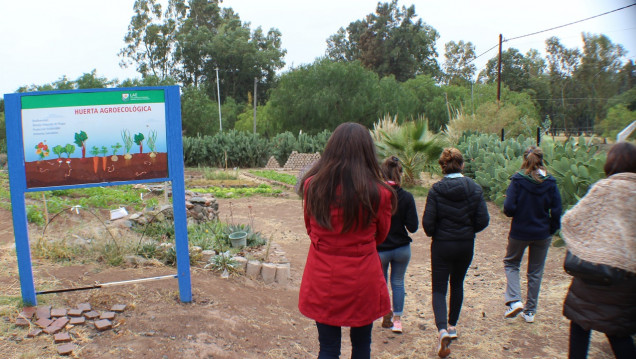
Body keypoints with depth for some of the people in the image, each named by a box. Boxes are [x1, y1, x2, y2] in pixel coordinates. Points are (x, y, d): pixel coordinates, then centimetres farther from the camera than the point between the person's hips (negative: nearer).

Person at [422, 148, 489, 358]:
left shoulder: (436, 190, -14)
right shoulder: (475, 189, -6)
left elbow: (428, 222, -15)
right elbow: (483, 220, -7)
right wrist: (468, 230, 12)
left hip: (442, 245, -3)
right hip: (466, 245, 3)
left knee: (439, 289, 4)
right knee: (457, 284, 22)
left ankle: (442, 329, -16)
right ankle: (452, 325, 33)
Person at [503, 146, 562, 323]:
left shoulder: (518, 180, -14)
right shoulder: (550, 182, -6)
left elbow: (509, 208, -18)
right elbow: (556, 212, -5)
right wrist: (551, 230, 8)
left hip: (519, 232, -2)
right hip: (542, 234, 3)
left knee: (511, 263, 20)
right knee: (535, 272, 16)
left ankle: (514, 300, 3)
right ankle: (530, 311, 25)